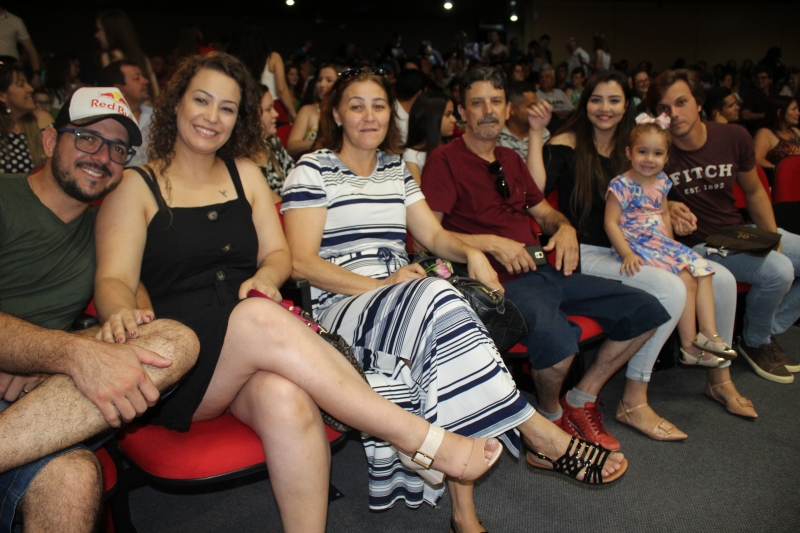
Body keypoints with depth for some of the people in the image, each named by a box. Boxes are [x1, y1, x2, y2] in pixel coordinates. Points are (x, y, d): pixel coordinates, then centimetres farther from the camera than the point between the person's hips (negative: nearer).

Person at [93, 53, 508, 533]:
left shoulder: (245, 174, 17)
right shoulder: (135, 186, 6)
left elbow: (279, 254, 13)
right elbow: (114, 279, -5)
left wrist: (265, 277, -12)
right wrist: (120, 311, -29)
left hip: (252, 350, 3)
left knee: (288, 401, -34)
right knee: (263, 319, -35)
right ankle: (426, 441, -30)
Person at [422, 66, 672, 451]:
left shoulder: (509, 159, 22)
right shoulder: (445, 160, -4)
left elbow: (543, 210, 28)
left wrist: (564, 227, 5)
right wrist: (490, 243, -20)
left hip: (546, 271, 8)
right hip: (502, 283, -8)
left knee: (647, 312, 1)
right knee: (557, 340, -37)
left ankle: (582, 399, 16)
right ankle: (551, 413, -1)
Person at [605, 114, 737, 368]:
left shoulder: (661, 182, 10)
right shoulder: (621, 185, -13)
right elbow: (611, 223, -18)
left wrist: (671, 244, 11)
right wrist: (627, 254, -26)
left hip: (663, 244, 8)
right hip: (637, 247, -8)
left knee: (703, 271, -2)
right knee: (685, 279, -18)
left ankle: (708, 333, 0)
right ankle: (689, 346, -9)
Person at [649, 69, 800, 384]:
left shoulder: (734, 138, -4)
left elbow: (754, 191, 10)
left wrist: (773, 239, 2)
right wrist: (668, 208, -25)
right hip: (697, 245, -6)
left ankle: (770, 330, 17)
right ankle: (755, 343, 3)